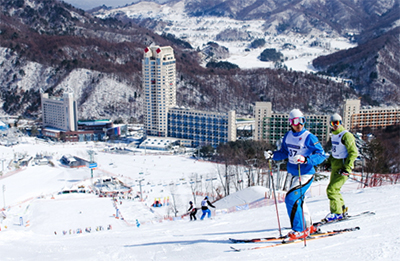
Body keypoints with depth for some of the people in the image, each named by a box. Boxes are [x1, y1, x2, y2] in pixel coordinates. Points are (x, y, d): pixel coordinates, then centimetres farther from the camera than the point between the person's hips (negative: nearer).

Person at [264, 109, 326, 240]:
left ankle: (299, 230, -6)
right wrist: (272, 155, -1)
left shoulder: (309, 137, -16)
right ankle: (308, 227, 39)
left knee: (291, 199, -17)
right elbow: (284, 152, 16)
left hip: (306, 174, -8)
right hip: (294, 174, 8)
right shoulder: (288, 135, 4)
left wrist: (305, 159, -33)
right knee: (298, 201, 20)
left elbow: (321, 155, -19)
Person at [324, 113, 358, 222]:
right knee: (334, 189, 14)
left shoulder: (346, 135, -15)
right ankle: (342, 209, 28)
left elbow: (354, 152, -17)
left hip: (343, 166, -9)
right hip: (335, 165, 9)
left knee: (331, 189, -13)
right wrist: (330, 160, 17)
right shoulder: (334, 135, 11)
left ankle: (337, 213, -3)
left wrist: (347, 168, -21)